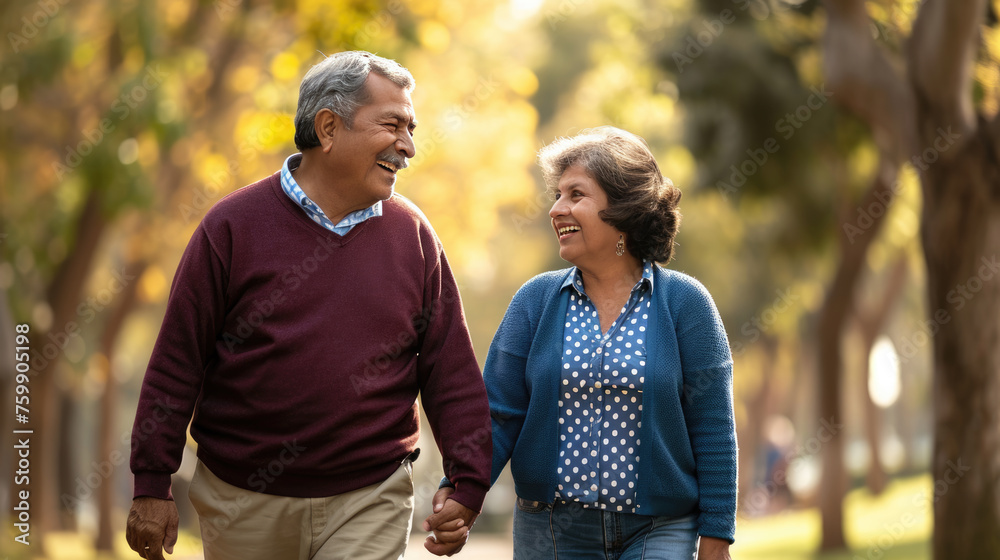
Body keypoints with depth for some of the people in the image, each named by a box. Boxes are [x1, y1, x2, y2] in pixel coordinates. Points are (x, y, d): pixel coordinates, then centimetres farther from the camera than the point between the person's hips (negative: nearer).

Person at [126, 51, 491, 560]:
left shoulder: (412, 235, 5)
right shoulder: (234, 225, -4)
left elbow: (452, 373, 6)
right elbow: (177, 362, -3)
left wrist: (468, 487, -2)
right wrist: (152, 486, -4)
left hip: (370, 502, 1)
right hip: (244, 502, -1)